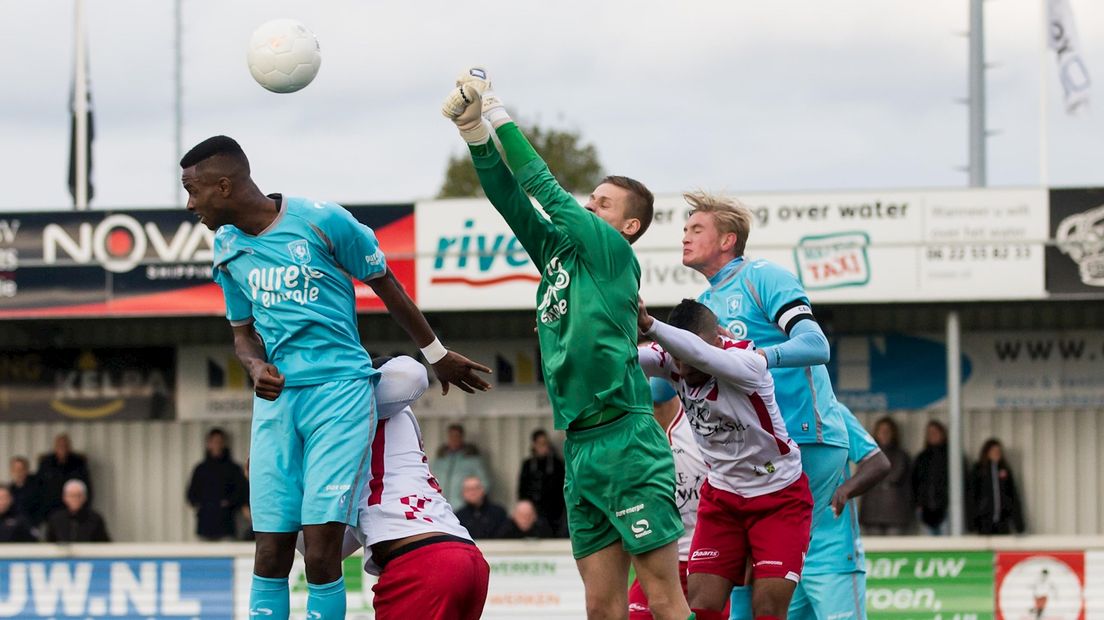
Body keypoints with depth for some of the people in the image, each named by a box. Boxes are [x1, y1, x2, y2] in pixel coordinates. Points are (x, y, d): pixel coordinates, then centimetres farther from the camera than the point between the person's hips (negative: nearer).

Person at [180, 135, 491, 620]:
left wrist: (436, 355, 15)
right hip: (276, 399, 5)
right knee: (270, 554, 0)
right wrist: (256, 367, -4)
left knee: (321, 551, -12)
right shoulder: (227, 248, 10)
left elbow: (385, 286, 5)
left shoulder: (321, 221, -8)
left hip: (339, 391, -5)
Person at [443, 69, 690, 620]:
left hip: (626, 444, -8)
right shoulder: (557, 254, 17)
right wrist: (475, 133, 0)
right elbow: (512, 202, 12)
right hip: (581, 448, 8)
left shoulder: (611, 250, -2)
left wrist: (500, 117, 0)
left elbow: (545, 188, -6)